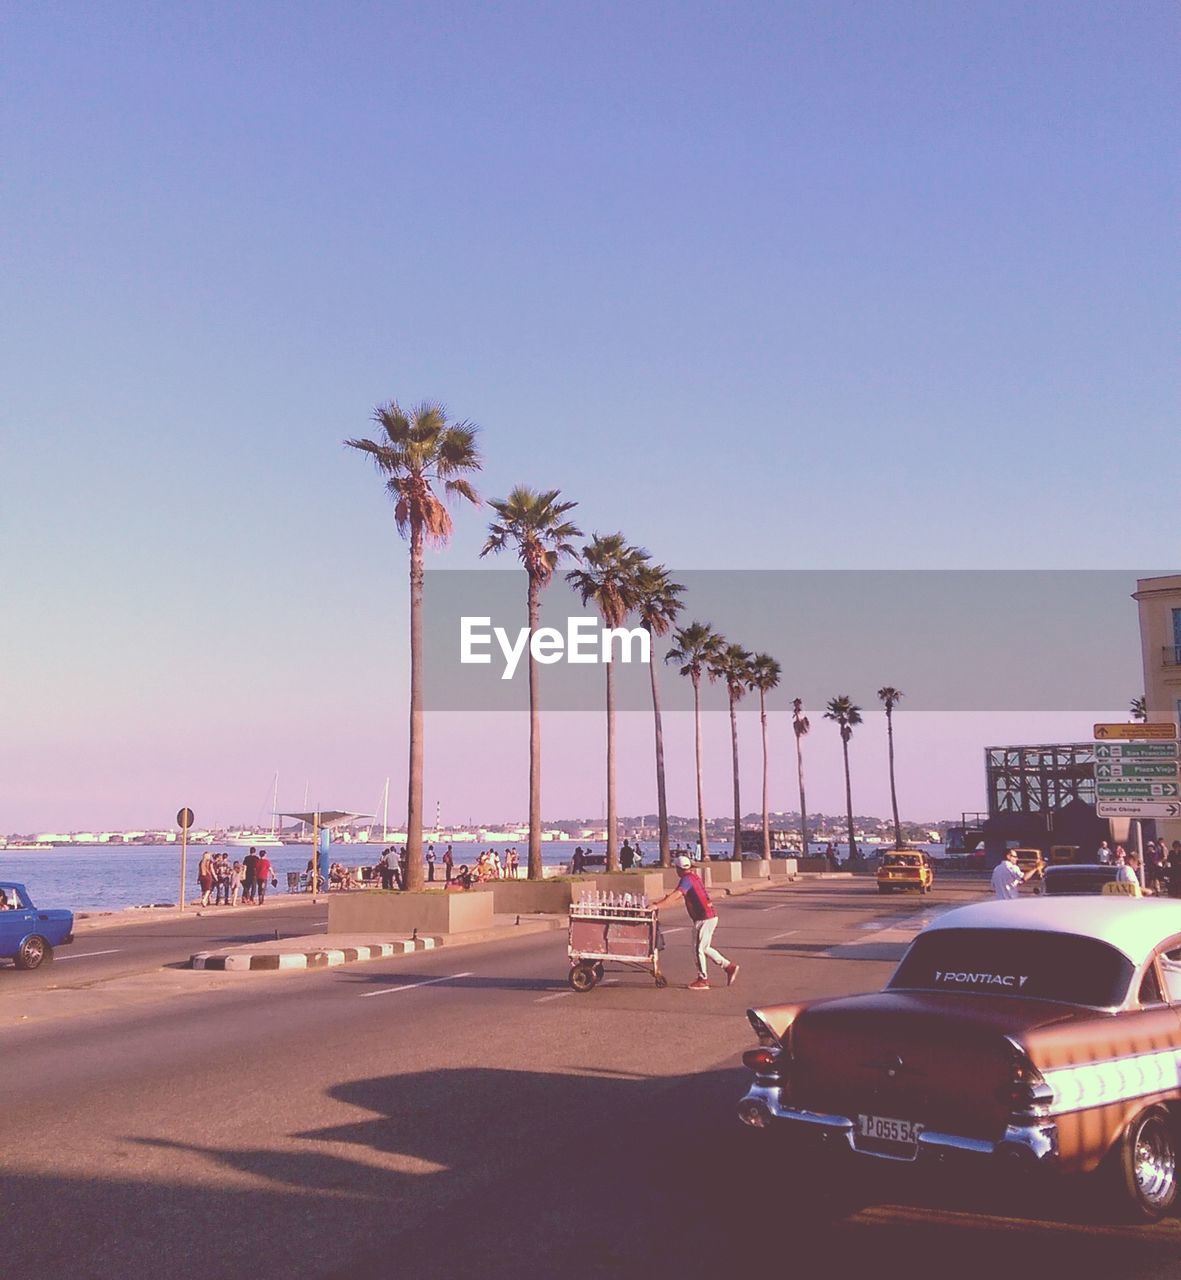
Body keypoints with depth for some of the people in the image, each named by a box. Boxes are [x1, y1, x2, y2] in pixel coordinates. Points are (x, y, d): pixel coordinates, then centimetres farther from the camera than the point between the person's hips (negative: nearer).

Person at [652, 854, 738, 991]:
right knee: (704, 948, 18)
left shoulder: (687, 879, -14)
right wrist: (659, 901, 19)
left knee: (698, 949, 0)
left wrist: (657, 906, -29)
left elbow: (675, 895, -27)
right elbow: (674, 891, 22)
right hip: (711, 915, 9)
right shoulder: (693, 876, 15)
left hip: (704, 918, -9)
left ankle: (703, 980, 7)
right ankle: (729, 966, 19)